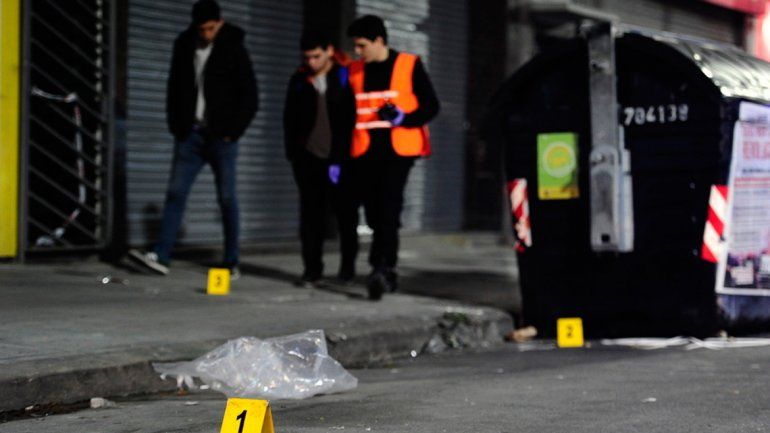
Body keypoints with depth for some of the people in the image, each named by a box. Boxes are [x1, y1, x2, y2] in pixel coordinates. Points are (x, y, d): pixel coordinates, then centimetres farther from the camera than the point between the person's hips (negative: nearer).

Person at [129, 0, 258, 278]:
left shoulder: (234, 51, -3)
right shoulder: (184, 47, 8)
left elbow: (249, 97, -3)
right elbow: (174, 88, 16)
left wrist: (233, 132, -9)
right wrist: (176, 126, 5)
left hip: (221, 138, -3)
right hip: (190, 134, 4)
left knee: (227, 198, 1)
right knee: (175, 193, -5)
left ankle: (231, 263, 7)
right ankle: (161, 256, -9)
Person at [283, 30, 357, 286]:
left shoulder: (346, 77, -3)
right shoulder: (299, 80, 6)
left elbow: (353, 118, -4)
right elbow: (290, 120, 12)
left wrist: (341, 159, -9)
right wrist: (292, 153, 2)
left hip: (341, 158, -2)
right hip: (309, 157, 2)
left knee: (345, 212, 6)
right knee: (311, 214, -1)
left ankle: (348, 266, 19)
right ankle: (312, 268, 3)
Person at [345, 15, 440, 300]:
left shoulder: (409, 66, 1)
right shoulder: (354, 71, 12)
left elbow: (431, 105, 2)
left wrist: (402, 118, -16)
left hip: (398, 148, -4)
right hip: (365, 151, 4)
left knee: (388, 210, -16)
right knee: (374, 213, 4)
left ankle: (381, 268, -22)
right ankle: (387, 271, 16)